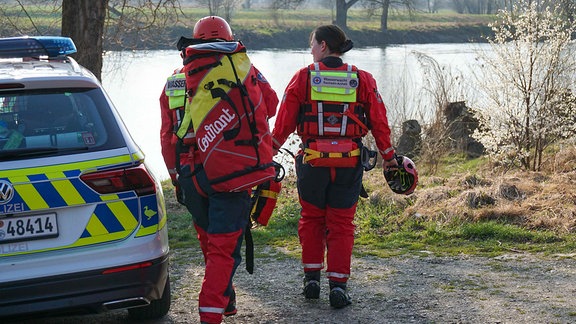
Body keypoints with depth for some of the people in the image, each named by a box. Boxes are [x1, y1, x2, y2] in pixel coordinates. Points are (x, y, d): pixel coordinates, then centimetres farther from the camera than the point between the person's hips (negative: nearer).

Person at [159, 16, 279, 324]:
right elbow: (270, 106, 11)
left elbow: (167, 136, 12)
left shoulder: (174, 81, 8)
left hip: (190, 175, 4)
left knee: (208, 238, 22)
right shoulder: (243, 70, -3)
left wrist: (176, 176, 21)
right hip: (230, 172, -4)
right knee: (224, 246, -2)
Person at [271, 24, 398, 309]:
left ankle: (312, 278, 18)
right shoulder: (362, 80, 2)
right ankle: (338, 285, 4)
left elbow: (285, 120, 0)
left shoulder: (303, 77, -2)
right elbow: (379, 121, 5)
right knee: (341, 224, 7)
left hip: (313, 160, 0)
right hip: (349, 163, 1)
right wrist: (388, 156, 15)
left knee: (311, 219, 17)